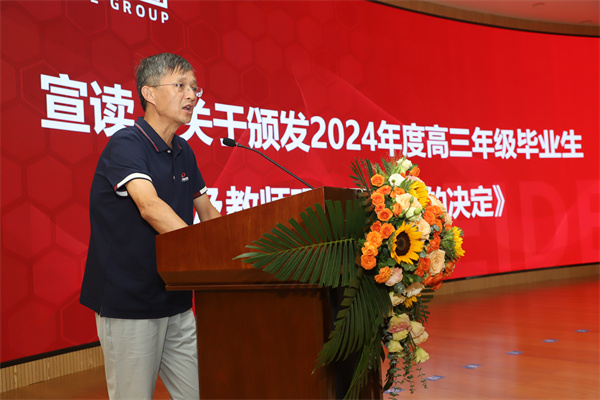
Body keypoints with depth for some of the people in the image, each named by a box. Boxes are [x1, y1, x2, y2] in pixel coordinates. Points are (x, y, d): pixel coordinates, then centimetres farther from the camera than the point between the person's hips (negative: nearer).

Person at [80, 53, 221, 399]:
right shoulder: (126, 144, -15)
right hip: (129, 304, -7)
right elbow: (150, 207, -31)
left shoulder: (184, 153, 10)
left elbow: (208, 212, 15)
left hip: (176, 302, 7)